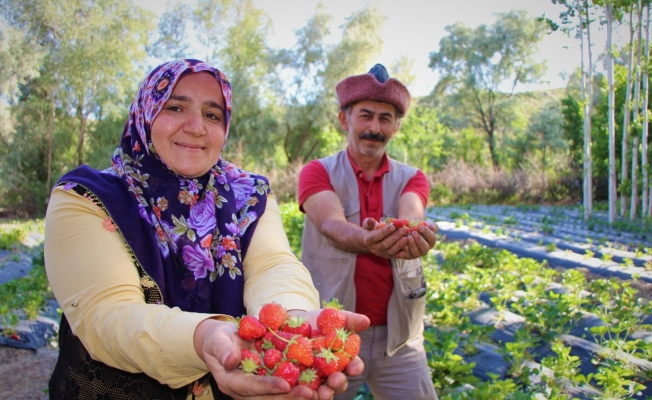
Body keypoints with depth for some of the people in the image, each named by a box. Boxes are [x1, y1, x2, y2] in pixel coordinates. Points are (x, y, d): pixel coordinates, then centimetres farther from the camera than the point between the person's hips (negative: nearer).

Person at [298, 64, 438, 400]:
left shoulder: (411, 179, 6)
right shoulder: (317, 172, -2)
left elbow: (411, 217, -17)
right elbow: (332, 225, -22)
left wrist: (416, 237, -40)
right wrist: (367, 240, -43)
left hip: (397, 335, 3)